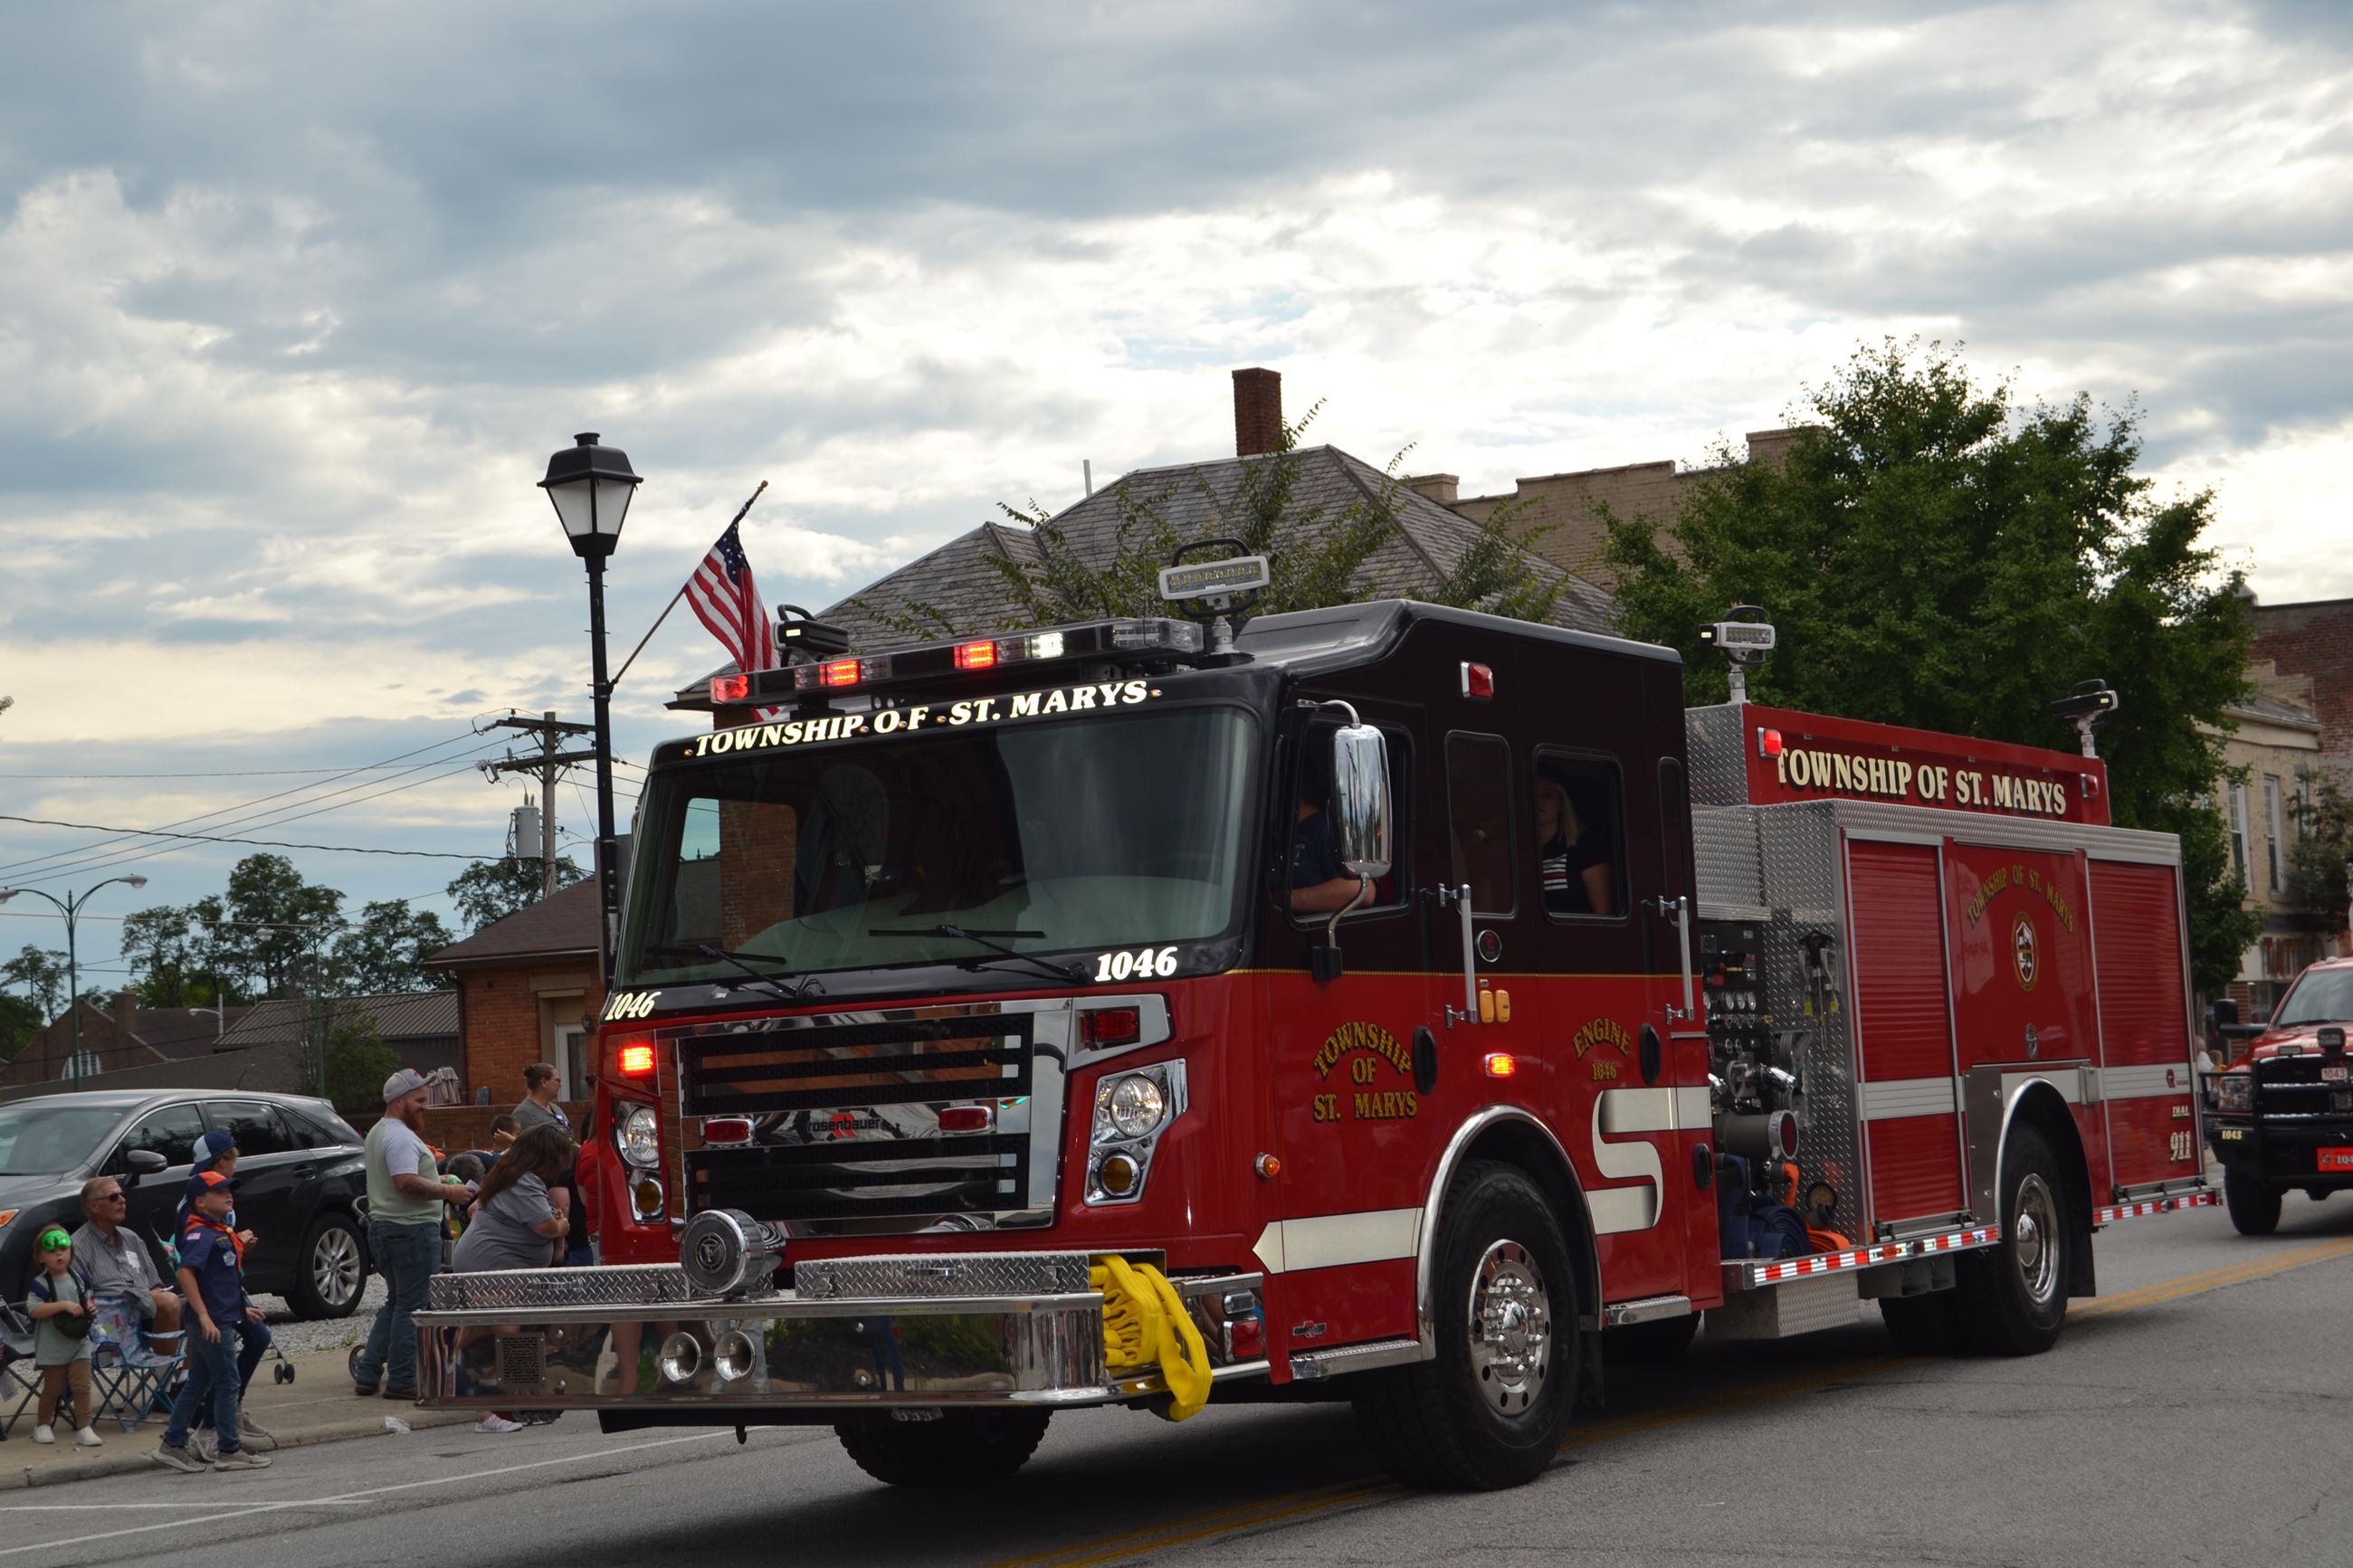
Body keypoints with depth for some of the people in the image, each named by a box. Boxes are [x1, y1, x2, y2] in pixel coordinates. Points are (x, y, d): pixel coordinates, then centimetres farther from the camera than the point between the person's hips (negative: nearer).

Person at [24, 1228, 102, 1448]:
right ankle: (42, 1424, 30)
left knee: (82, 1386, -4)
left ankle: (83, 1429, -1)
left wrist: (91, 1308, -3)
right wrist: (64, 1305, -28)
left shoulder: (78, 1280, 5)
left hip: (79, 1343, 3)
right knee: (53, 1389, 10)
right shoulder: (41, 1284, -11)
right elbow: (34, 1310, -24)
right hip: (52, 1347, -3)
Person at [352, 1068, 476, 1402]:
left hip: (383, 1225, 11)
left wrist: (437, 1182, 19)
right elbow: (406, 1183, -28)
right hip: (411, 1229, -11)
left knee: (396, 1303, 18)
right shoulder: (400, 1137, -17)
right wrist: (447, 1192, -20)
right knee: (413, 1307, -5)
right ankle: (402, 1381, -2)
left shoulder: (378, 1133, 18)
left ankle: (366, 1374, 16)